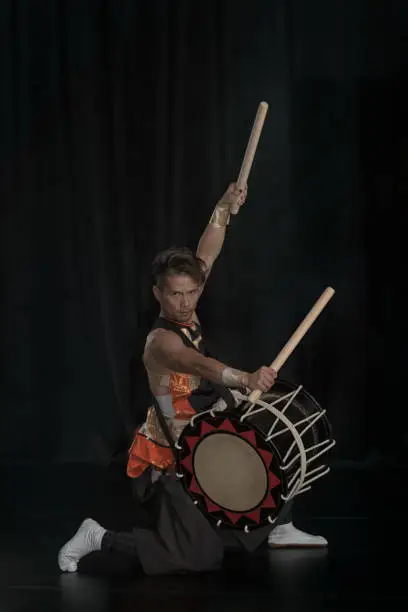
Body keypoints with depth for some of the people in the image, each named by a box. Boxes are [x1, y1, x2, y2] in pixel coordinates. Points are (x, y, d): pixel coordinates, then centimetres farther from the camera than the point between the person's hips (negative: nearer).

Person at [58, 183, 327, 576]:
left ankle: (280, 529, 34)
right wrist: (247, 379, -65)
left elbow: (206, 256, 2)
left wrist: (224, 208, -8)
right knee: (194, 556, -13)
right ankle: (99, 538, -3)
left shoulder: (185, 316, -3)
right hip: (172, 460, -10)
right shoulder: (162, 341, -28)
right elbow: (201, 365, -48)